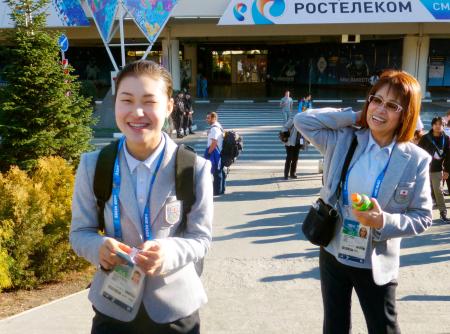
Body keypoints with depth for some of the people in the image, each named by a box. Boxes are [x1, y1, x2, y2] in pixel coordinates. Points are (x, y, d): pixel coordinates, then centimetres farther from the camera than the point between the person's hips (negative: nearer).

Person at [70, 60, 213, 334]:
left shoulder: (195, 168, -13)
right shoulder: (92, 165, -7)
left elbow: (202, 237, -8)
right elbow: (80, 232, -1)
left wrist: (169, 252, -28)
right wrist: (99, 247, -23)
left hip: (175, 307, -1)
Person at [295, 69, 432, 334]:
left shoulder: (415, 160, -12)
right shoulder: (343, 140, -6)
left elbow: (423, 217, -8)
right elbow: (303, 121, -10)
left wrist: (383, 221, -26)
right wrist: (354, 116, -11)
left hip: (377, 265, -2)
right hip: (333, 253, 2)